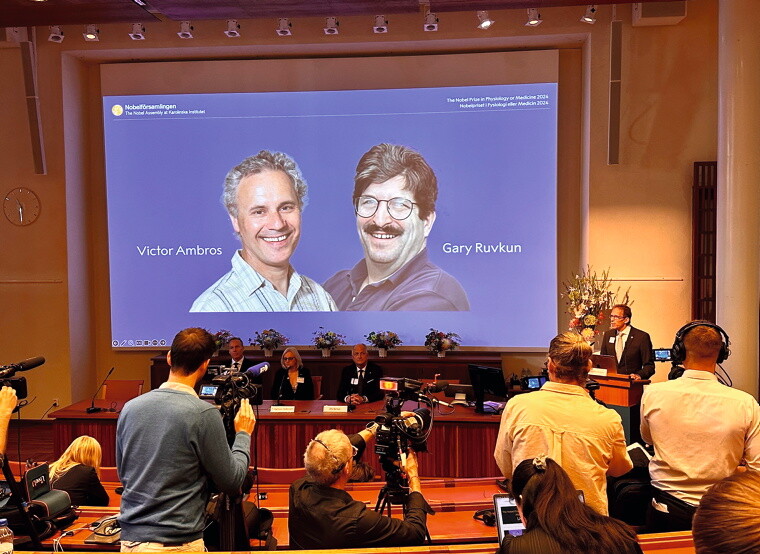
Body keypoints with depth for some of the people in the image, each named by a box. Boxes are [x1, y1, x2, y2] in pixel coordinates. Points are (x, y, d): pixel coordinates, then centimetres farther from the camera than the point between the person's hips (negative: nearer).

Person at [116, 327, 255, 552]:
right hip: (176, 542, -6)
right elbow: (231, 482, -9)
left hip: (130, 539, 6)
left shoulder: (130, 408, 0)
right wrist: (243, 434, 5)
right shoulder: (204, 414, -18)